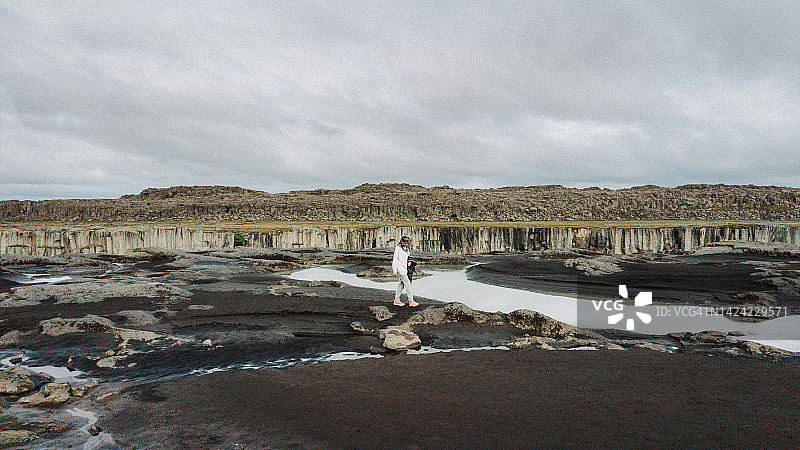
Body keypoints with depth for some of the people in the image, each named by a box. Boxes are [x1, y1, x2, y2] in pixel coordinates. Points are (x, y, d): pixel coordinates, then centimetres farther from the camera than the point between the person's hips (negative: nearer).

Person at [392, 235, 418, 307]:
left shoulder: (407, 249, 14)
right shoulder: (398, 248, -8)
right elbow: (395, 259, -9)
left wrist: (409, 262, 7)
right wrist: (394, 269, -13)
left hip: (405, 269, 8)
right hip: (400, 269, -8)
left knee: (401, 284, 11)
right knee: (408, 284, -11)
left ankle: (396, 300, 18)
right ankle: (411, 301, -10)